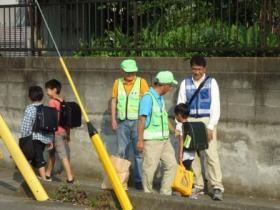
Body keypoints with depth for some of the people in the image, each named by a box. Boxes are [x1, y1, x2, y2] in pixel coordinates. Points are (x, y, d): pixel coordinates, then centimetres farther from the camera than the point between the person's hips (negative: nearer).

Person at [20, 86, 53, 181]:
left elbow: (26, 126, -11)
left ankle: (44, 177, -15)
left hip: (34, 138, -6)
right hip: (45, 137, 6)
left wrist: (24, 138, -1)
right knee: (38, 157, 18)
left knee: (38, 158, -6)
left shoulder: (30, 109, -9)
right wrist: (50, 140, 16)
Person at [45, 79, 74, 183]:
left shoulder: (52, 102, -11)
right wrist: (68, 133, 18)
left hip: (56, 132, -8)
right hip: (64, 131, 8)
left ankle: (70, 177, -12)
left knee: (63, 155, -8)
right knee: (51, 153, 19)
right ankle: (48, 173, 28)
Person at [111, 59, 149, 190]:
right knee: (122, 152, 8)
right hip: (122, 121, 3)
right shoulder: (118, 83, 6)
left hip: (137, 121, -3)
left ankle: (139, 180, 2)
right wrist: (113, 120, 4)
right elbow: (114, 101, 10)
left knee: (139, 152, -2)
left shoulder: (141, 82, -3)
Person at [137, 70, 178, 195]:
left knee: (171, 164, 6)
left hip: (164, 139, 9)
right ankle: (148, 194, 11)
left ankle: (165, 193, 13)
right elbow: (142, 119, -18)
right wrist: (140, 140, -20)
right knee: (149, 168, -3)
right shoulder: (148, 97, -15)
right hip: (151, 140, -9)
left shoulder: (160, 98, 13)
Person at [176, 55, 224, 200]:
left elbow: (215, 106, -5)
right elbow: (180, 105, 8)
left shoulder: (211, 83, -1)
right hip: (190, 121, 3)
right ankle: (198, 185, 15)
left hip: (207, 121, -3)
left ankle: (217, 187, -9)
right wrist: (179, 126, 1)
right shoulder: (185, 83, 7)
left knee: (211, 154, -10)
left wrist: (210, 127, -12)